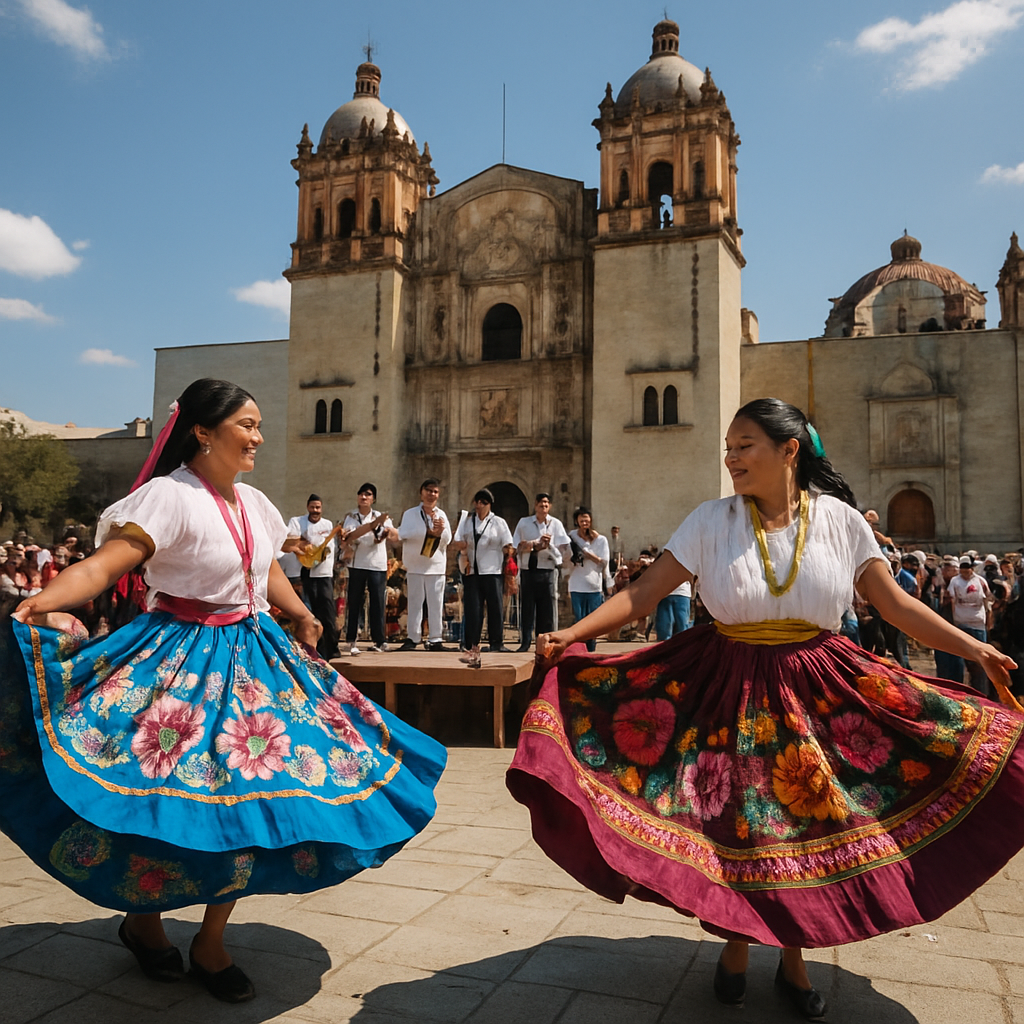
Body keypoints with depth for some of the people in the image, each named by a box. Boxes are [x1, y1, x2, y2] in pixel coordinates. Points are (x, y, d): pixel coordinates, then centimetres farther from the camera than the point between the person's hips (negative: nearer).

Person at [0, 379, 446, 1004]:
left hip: (254, 658, 7)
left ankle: (211, 942, 24)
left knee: (253, 795, 5)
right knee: (179, 793, -4)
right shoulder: (169, 495, -15)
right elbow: (106, 562, -26)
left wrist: (301, 616, 18)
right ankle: (143, 919, 29)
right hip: (184, 662, -7)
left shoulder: (255, 502, 8)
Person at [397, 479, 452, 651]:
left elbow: (447, 539, 5)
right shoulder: (410, 513, 5)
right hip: (415, 564, -2)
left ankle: (435, 639, 6)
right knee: (415, 602, 2)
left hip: (436, 565, 2)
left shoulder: (441, 515, 11)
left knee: (436, 603, 1)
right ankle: (412, 638, 9)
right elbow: (403, 534, -11)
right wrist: (428, 532, -15)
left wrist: (441, 531, -17)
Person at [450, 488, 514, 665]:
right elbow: (455, 544, 8)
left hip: (492, 572, -2)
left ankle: (496, 645, 7)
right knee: (473, 609, -2)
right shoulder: (466, 522, 14)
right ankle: (472, 648, 0)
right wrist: (457, 545, -16)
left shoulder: (499, 522, 7)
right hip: (471, 571, 2)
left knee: (495, 609, -2)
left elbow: (508, 547, 2)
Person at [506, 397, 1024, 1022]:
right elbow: (644, 593, -8)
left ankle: (793, 959, 32)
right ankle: (736, 944, 33)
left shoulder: (840, 519, -3)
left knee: (808, 824, 8)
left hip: (816, 691, 1)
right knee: (733, 823, 6)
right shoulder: (711, 521, -6)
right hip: (728, 688, 0)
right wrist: (572, 633, -19)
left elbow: (895, 603, 1)